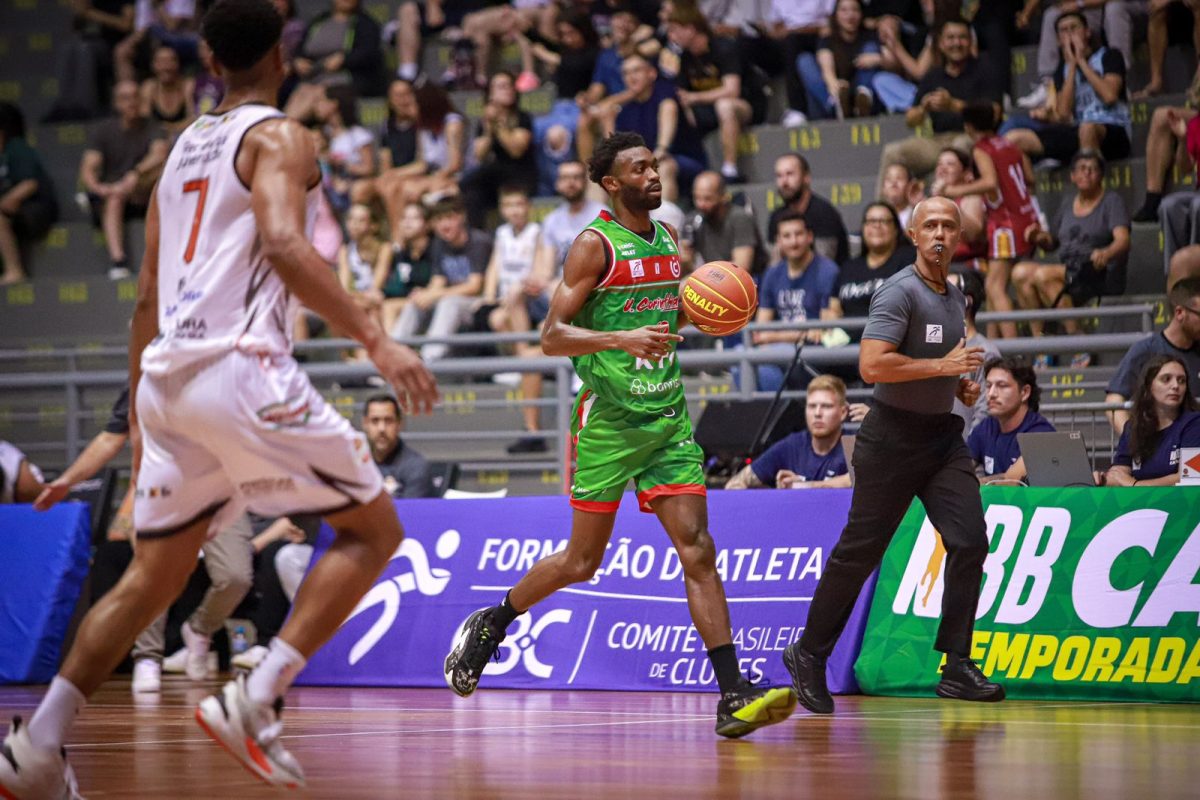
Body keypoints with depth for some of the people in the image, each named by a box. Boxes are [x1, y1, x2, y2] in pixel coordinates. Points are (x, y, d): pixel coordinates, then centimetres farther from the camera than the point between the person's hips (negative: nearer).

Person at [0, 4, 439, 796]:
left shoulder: (184, 148, 23)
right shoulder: (277, 136, 0)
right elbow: (284, 244, -19)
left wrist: (141, 413, 30)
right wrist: (376, 340, -23)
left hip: (168, 375, 8)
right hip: (240, 366, -8)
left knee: (156, 572, 15)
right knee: (374, 527, 2)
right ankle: (254, 703, -12)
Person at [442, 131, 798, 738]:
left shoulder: (668, 242, 14)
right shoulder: (596, 244, -8)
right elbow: (553, 336, -13)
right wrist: (623, 338, -27)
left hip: (668, 417, 5)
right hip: (607, 419, -5)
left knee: (697, 550, -7)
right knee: (583, 560, 4)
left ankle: (733, 698, -14)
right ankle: (489, 625, 29)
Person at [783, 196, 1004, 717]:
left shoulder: (954, 296, 13)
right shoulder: (900, 292, -14)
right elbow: (872, 365, -27)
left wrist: (961, 385, 10)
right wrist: (943, 366, -24)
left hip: (944, 436, 7)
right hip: (893, 436, -7)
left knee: (969, 541, -8)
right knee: (859, 552, 1)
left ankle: (957, 668, -4)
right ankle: (808, 655, 17)